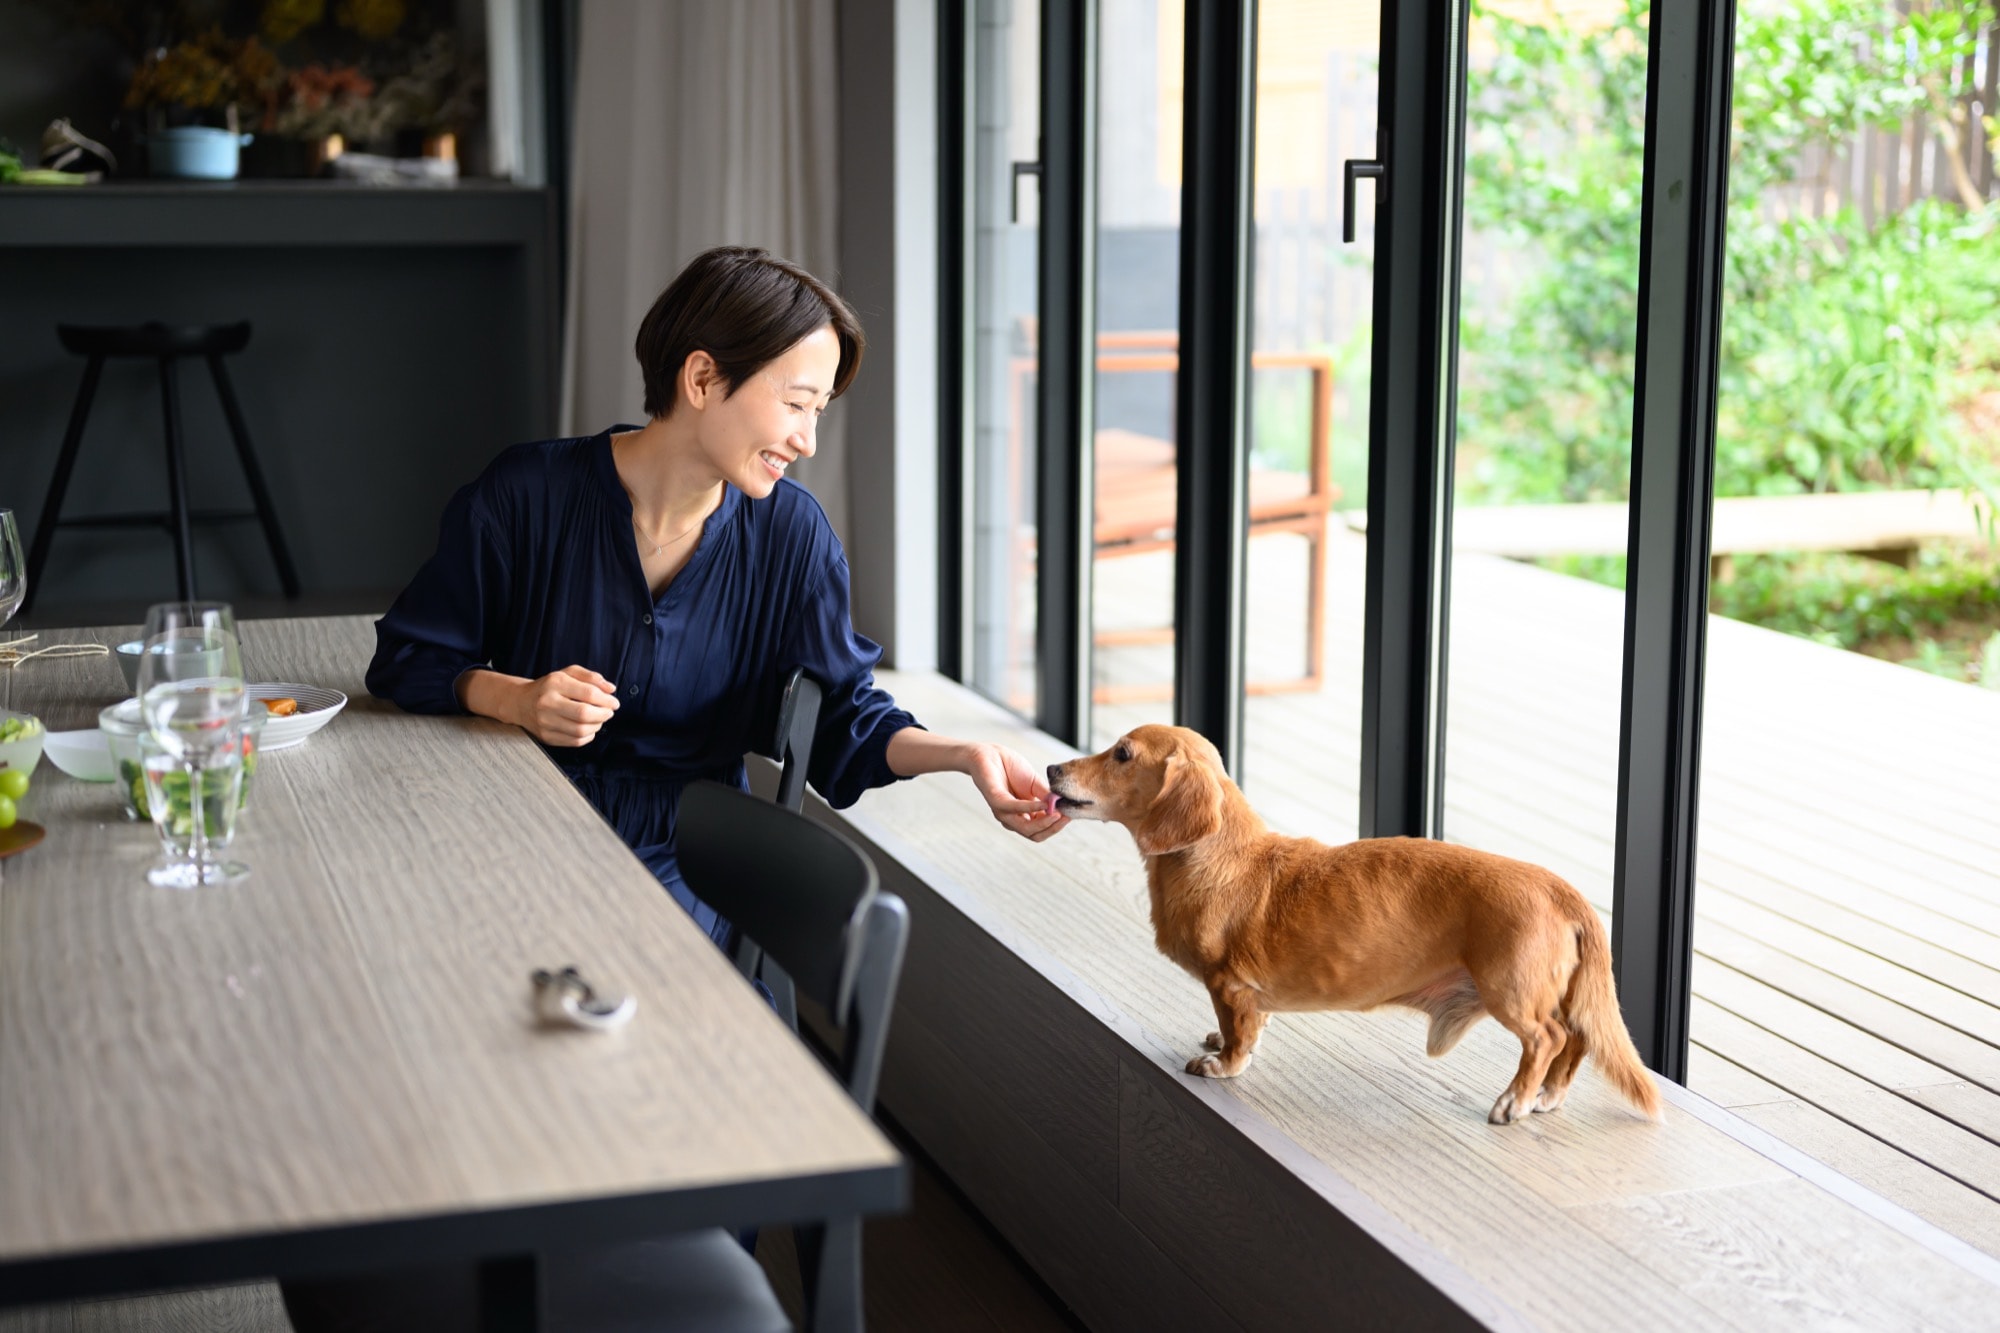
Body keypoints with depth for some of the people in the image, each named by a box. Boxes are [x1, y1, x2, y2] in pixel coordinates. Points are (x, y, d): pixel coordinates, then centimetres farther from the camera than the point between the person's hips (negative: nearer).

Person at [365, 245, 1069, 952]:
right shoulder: (527, 495, -8)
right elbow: (406, 659, 1)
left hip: (679, 858, 1)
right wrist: (514, 699, -19)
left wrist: (965, 755, -12)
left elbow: (842, 714, 5)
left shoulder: (791, 531, -2)